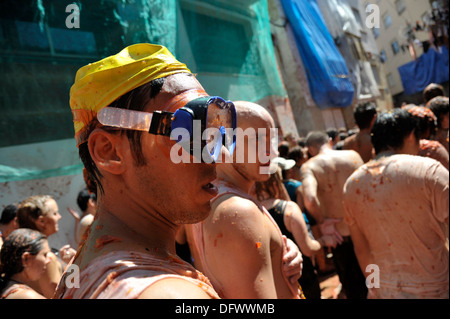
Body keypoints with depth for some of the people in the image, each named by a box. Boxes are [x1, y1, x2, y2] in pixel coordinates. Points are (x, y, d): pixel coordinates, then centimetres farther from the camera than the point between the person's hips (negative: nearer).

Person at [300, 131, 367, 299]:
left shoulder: (309, 166, -12)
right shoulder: (353, 155, -4)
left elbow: (309, 198, -30)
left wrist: (322, 222, -15)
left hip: (339, 235, -2)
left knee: (352, 286, 20)